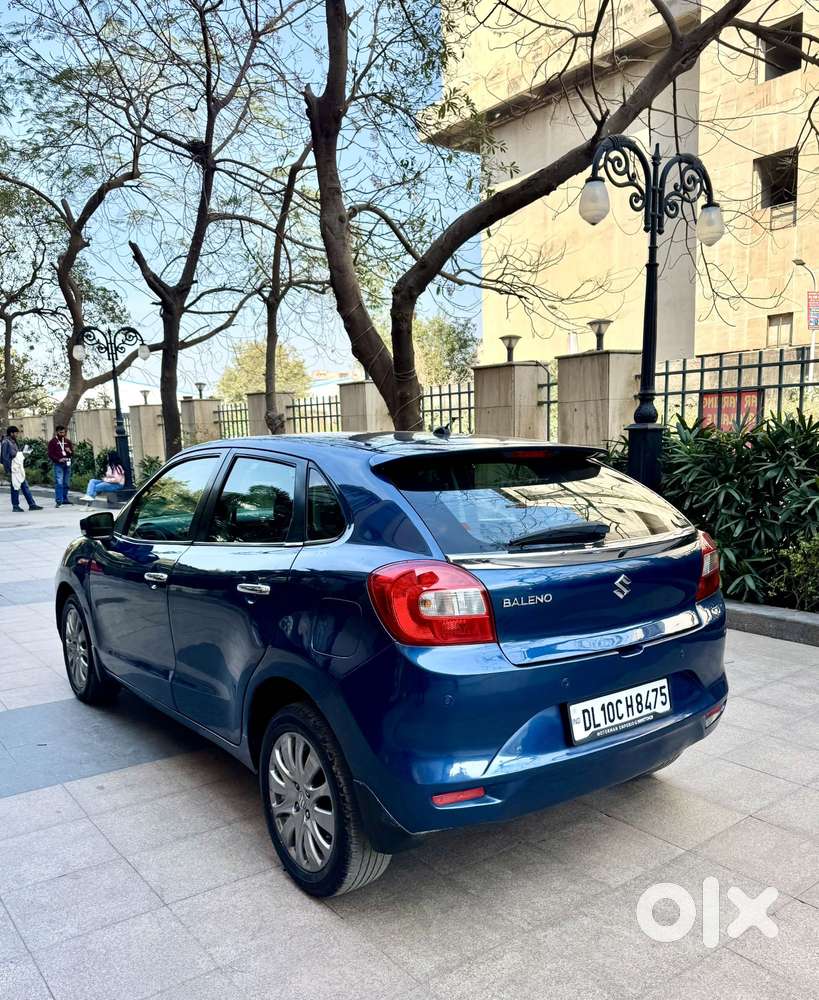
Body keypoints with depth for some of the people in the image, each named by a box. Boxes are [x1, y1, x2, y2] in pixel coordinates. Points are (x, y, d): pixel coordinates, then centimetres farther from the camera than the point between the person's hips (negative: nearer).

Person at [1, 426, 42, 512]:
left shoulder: (13, 442, 16)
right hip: (14, 470, -9)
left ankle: (32, 504, 11)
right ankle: (15, 506, 6)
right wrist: (8, 470, -17)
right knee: (15, 487, -2)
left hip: (19, 469, 9)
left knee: (25, 487, 9)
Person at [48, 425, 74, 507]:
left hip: (67, 464, 5)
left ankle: (65, 499, 17)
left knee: (66, 483, 8)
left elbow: (72, 452, 19)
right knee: (59, 483, -11)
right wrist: (58, 459, -17)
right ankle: (59, 501, -13)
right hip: (58, 464, -5)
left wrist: (70, 452, -5)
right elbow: (50, 454, -3)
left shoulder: (67, 441, 16)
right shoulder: (52, 442, 3)